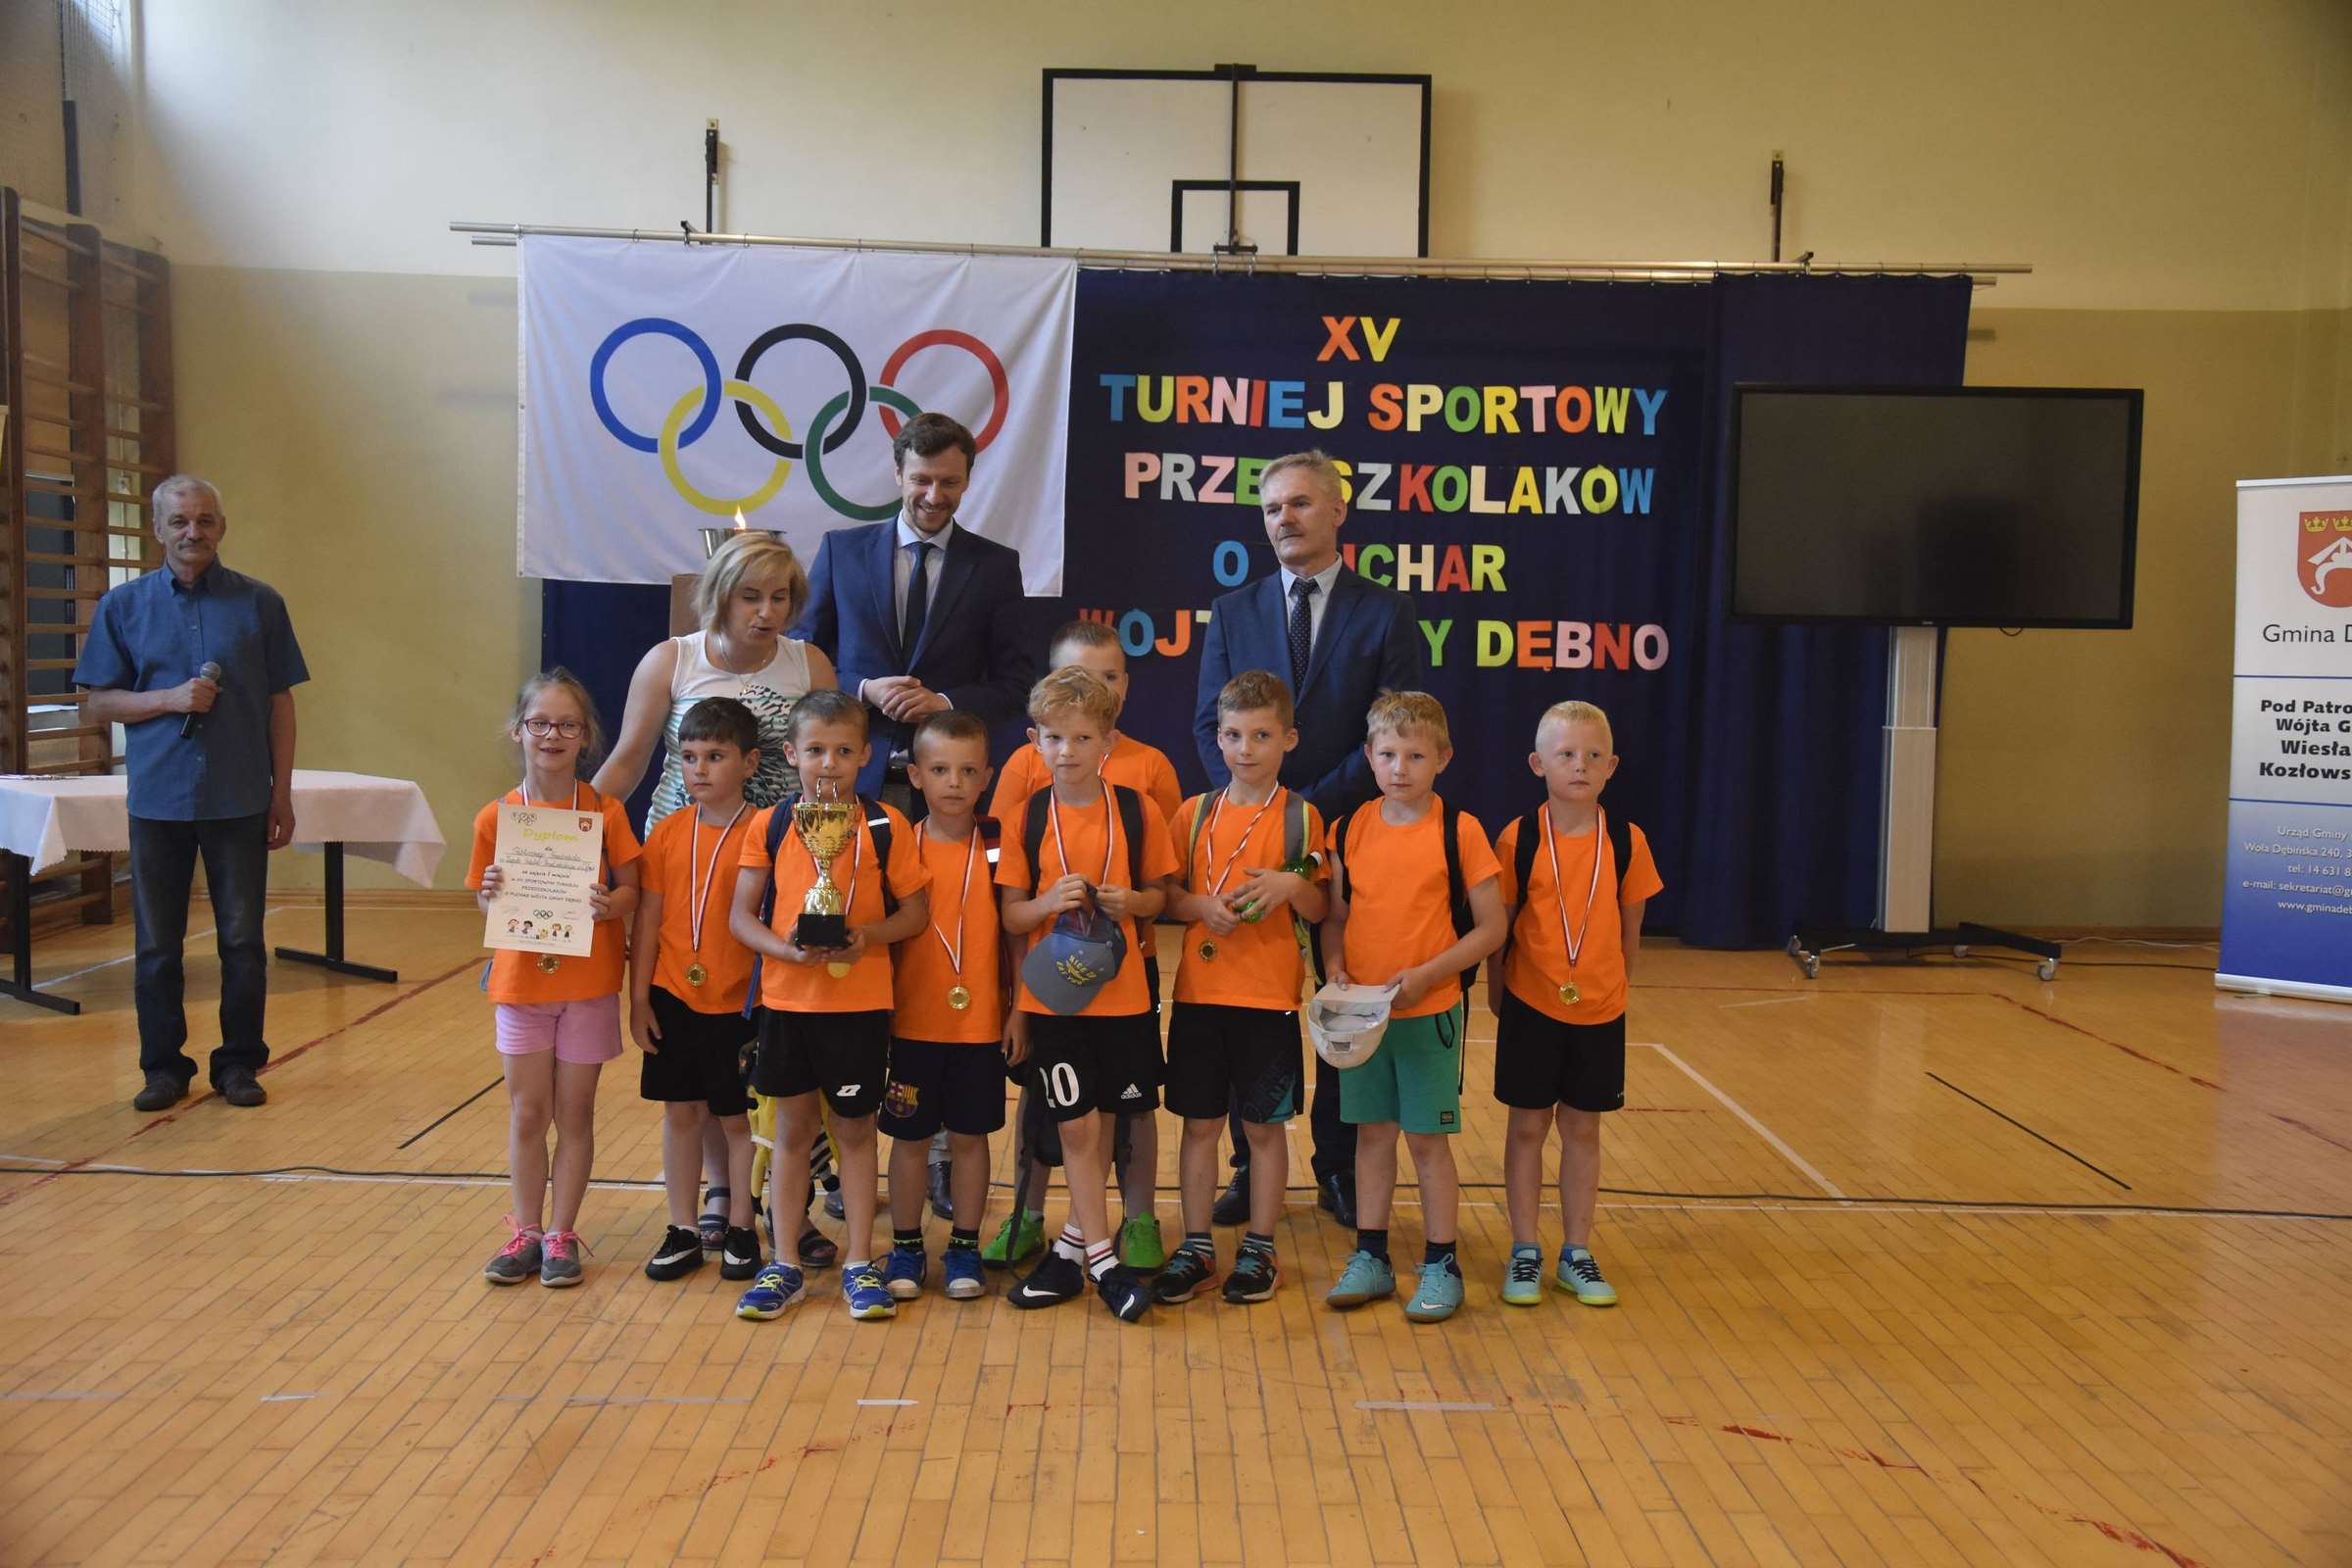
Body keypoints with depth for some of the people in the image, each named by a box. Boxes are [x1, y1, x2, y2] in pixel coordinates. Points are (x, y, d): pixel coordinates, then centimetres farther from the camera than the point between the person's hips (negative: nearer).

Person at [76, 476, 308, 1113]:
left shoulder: (260, 603, 3)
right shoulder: (123, 605, 4)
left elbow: (280, 703, 5)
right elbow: (96, 703, 5)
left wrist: (283, 792, 2)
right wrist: (170, 699, -12)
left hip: (240, 801, -1)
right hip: (158, 798, 1)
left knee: (243, 941, 4)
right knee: (157, 944, 7)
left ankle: (240, 1062, 17)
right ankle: (163, 1066, 19)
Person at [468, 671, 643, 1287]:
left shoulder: (604, 811, -5)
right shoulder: (496, 817, -2)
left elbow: (629, 891, -3)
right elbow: (484, 901, 5)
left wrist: (611, 903, -23)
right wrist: (492, 895, -17)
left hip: (588, 983, -1)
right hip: (521, 982, 1)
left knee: (574, 1114, 7)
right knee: (527, 1114, 8)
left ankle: (562, 1235, 18)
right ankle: (526, 1232, 21)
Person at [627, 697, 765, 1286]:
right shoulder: (667, 833, 2)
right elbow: (648, 919, 5)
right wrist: (638, 998, 3)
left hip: (737, 1000, -3)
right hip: (673, 995, 4)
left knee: (738, 1117, 7)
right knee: (680, 1112, 11)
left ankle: (740, 1230, 22)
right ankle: (683, 1231, 23)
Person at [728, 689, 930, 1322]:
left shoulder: (885, 826, -3)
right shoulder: (769, 825, 0)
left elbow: (915, 911, 0)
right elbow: (741, 913, 1)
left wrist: (869, 936, -18)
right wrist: (784, 947, -16)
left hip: (860, 1002, -1)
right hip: (787, 998, 1)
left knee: (855, 1129, 9)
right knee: (793, 1129, 11)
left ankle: (859, 1264, 20)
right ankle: (785, 1265, 22)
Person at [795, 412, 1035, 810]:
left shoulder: (997, 565, 5)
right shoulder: (841, 549, 7)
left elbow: (1015, 683, 4)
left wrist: (945, 702, -13)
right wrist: (864, 690, -10)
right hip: (854, 777, 0)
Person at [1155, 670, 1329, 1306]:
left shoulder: (1300, 817, -1)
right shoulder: (1195, 813, 6)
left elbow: (1318, 911, 1)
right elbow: (1166, 897, 7)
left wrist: (1291, 884, -18)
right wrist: (1202, 905, -12)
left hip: (1270, 997, -2)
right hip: (1199, 993, 2)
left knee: (1264, 1126, 7)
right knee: (1199, 1124, 9)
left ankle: (1258, 1249, 20)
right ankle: (1196, 1247, 21)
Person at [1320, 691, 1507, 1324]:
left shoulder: (1459, 830, -8)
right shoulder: (1349, 829, 2)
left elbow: (1491, 928, -7)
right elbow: (1334, 916, 10)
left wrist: (1425, 974, -16)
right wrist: (1334, 966, -9)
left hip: (1430, 1011, -3)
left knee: (1428, 1140, 4)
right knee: (1372, 1134, 13)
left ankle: (1441, 1266, 18)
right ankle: (1370, 1258, 25)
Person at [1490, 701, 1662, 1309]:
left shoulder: (1626, 842, -4)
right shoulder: (1518, 839, -8)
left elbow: (1630, 930, 4)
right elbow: (1496, 926, -2)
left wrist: (1614, 988, 6)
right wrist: (1497, 992, -1)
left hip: (1599, 1011, 1)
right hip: (1531, 1007, -1)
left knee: (1583, 1128, 10)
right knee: (1528, 1126, 7)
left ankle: (1577, 1255, 22)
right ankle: (1524, 1253, 19)